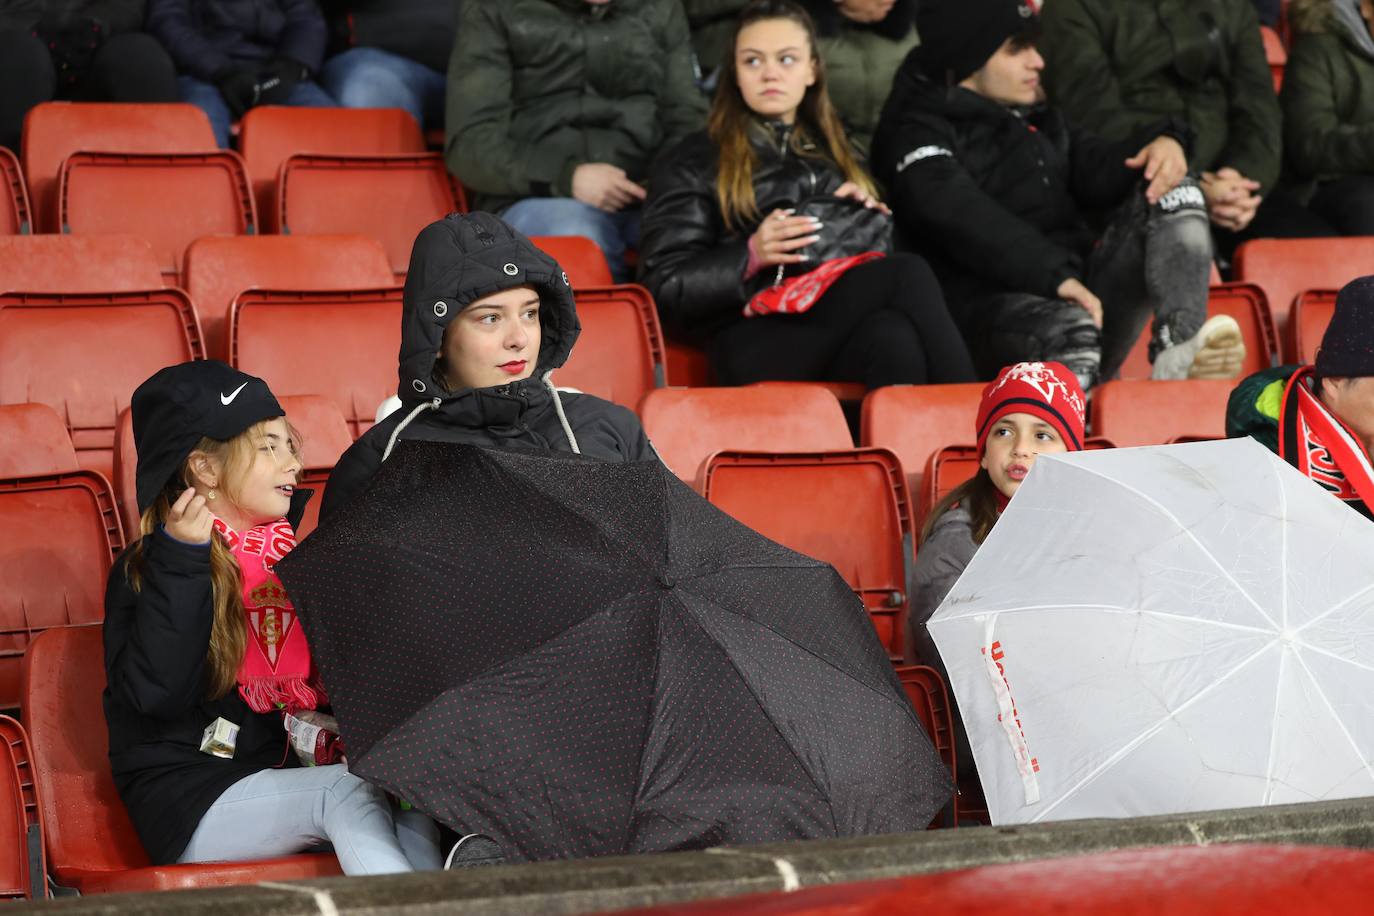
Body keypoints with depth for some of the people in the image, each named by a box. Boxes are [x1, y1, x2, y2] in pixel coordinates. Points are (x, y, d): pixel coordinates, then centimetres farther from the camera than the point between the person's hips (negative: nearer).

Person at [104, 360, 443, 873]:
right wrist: (180, 561, -18)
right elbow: (155, 693, -18)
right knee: (348, 791, -31)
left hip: (291, 780, 6)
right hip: (189, 800, -5)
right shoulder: (147, 570, -2)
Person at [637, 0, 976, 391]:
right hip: (755, 341, -5)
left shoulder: (834, 153, 30)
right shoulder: (693, 163, 14)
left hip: (846, 326, 5)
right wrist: (751, 256, -12)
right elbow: (667, 285, 5)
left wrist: (869, 219, 7)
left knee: (895, 337, -36)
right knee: (908, 274, -33)